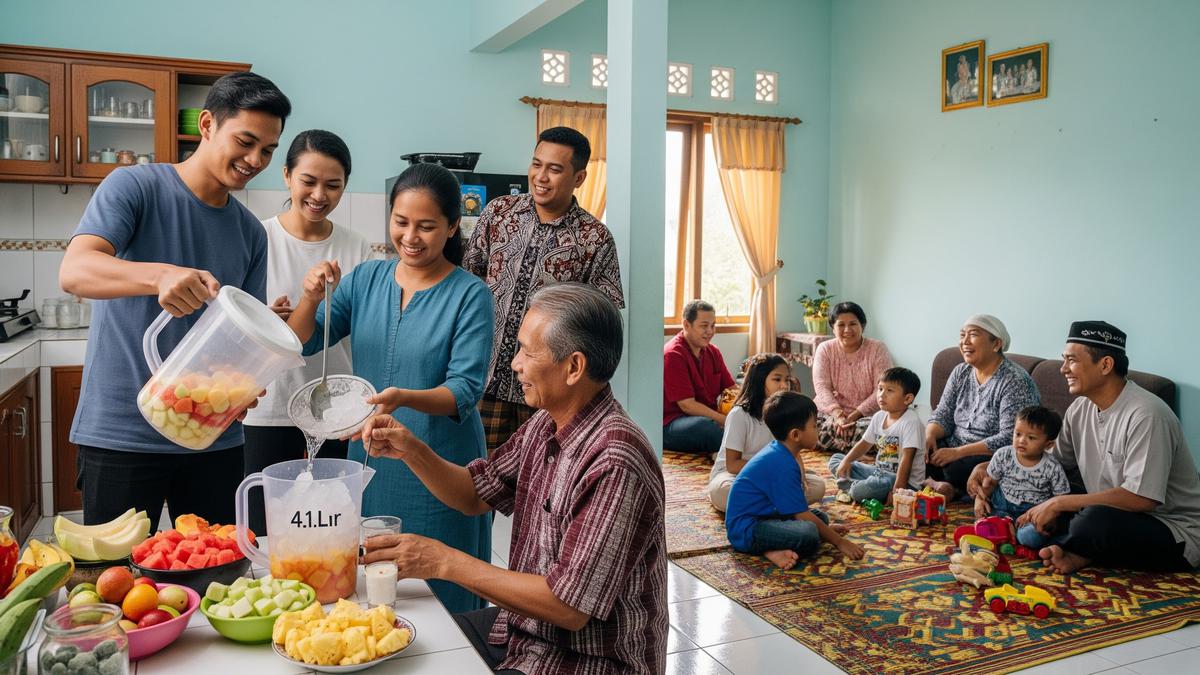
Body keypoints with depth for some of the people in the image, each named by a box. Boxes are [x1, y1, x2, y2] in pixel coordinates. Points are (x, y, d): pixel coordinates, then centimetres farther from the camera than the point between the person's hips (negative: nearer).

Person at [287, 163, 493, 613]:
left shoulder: (470, 295, -10)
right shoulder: (366, 278, 4)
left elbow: (465, 391, -16)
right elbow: (302, 343, 6)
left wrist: (404, 398, -34)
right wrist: (311, 298, -14)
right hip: (370, 458, 4)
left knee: (438, 597, 7)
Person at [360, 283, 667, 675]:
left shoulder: (614, 464, -29)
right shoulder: (545, 426, 0)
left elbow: (569, 608, -28)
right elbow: (475, 495, 12)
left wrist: (445, 562, -23)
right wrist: (410, 450, -6)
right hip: (522, 629, 8)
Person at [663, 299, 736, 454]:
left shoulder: (712, 352, 13)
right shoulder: (673, 355, -12)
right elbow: (687, 405, -18)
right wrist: (725, 421, -22)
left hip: (710, 417, 7)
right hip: (670, 424, -7)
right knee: (704, 426, -39)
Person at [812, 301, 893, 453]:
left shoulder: (878, 349, 0)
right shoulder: (825, 349, 5)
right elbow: (821, 386, -7)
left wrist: (856, 414, -21)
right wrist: (837, 414, -24)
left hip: (867, 413, -2)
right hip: (830, 411, 2)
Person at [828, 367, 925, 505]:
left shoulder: (910, 421, -20)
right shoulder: (879, 417, 5)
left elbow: (907, 458, -23)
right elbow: (865, 443, 15)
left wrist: (897, 490, -26)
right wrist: (846, 461, -2)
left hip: (905, 480, -9)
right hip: (880, 472, 9)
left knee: (859, 491, -34)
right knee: (835, 459, 8)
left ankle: (852, 487, 0)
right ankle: (854, 486, -14)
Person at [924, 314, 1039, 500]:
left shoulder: (1016, 381, -16)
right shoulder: (960, 373, 7)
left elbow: (1009, 438, -23)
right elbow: (943, 414, 7)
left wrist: (958, 452, -27)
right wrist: (929, 434, -16)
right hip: (954, 451, 6)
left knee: (959, 468, -34)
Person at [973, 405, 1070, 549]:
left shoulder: (1053, 468, -11)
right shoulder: (1003, 455, -4)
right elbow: (990, 482, 7)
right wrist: (980, 499, -11)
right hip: (1003, 503, 3)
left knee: (1031, 537, -30)